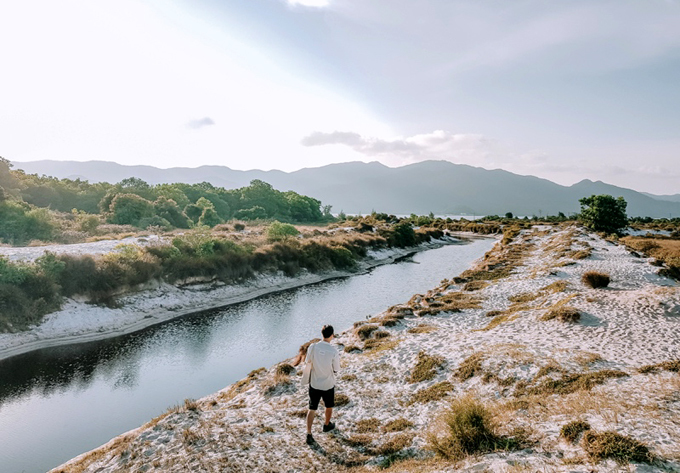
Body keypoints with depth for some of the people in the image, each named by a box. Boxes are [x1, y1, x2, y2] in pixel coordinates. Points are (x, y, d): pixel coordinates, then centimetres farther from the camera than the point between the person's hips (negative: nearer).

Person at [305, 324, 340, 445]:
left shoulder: (313, 347, -16)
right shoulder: (334, 351, -23)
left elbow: (308, 362, -2)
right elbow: (336, 369, -11)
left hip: (314, 384, 1)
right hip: (328, 385, -1)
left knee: (312, 409, 15)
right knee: (329, 406, 26)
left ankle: (309, 434, 12)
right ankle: (327, 425, 47)